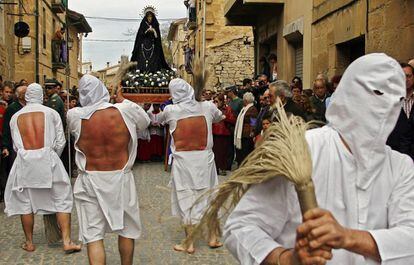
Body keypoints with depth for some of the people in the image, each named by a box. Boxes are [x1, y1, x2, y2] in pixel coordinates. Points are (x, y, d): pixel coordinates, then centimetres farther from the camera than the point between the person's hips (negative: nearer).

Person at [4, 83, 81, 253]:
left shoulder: (15, 117, 6)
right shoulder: (51, 113, 2)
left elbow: (16, 145, 9)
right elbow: (60, 142, 2)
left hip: (24, 161, 2)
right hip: (48, 159, -1)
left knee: (25, 203, 14)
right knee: (62, 200, 6)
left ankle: (29, 243, 23)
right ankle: (67, 241, 2)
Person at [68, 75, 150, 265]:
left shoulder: (74, 116, -10)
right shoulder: (125, 111, -10)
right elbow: (145, 121, 9)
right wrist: (122, 100, 17)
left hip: (90, 180, 0)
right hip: (121, 178, 1)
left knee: (93, 235, 5)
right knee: (126, 230, 18)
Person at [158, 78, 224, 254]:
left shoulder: (170, 110, -9)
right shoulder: (207, 106, -4)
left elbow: (159, 120, 12)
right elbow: (220, 117, 16)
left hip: (182, 160, -2)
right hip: (204, 158, 2)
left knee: (186, 199, 9)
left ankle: (190, 243, 16)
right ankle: (213, 237, 25)